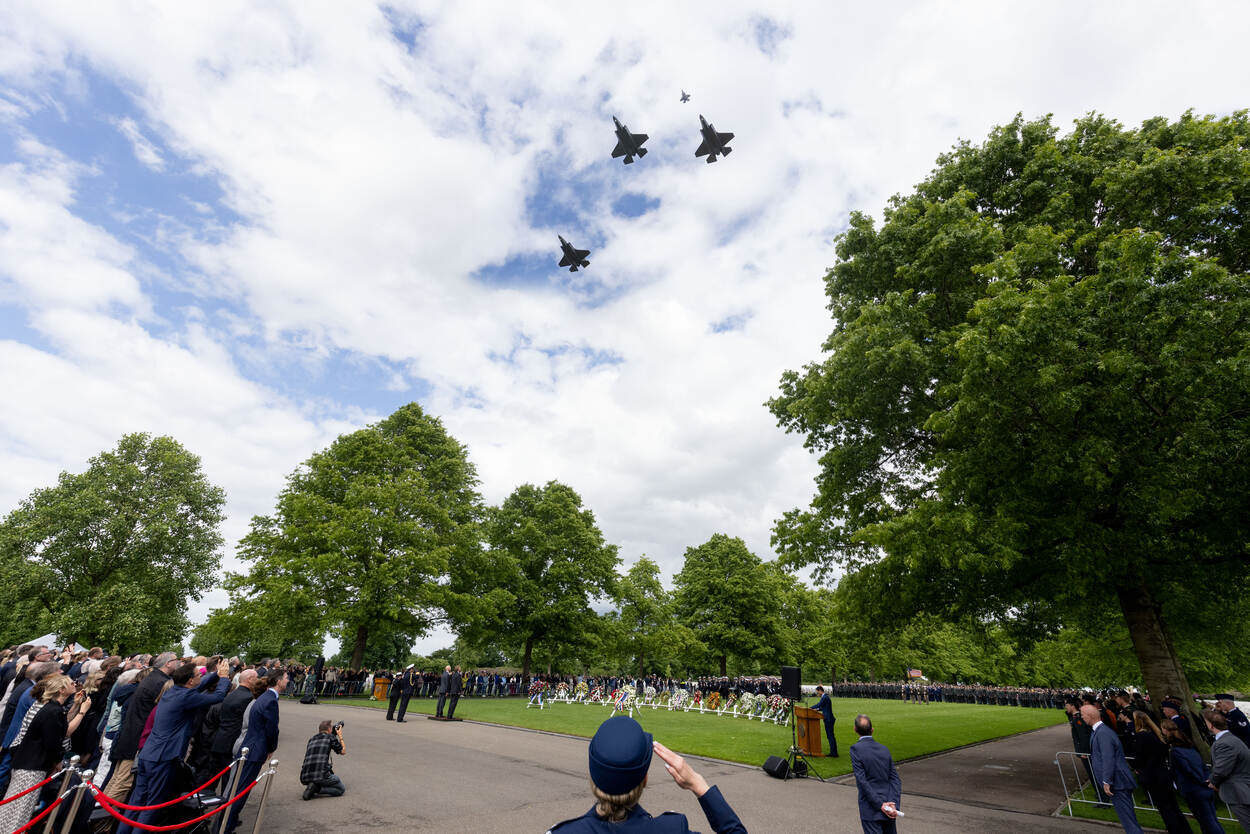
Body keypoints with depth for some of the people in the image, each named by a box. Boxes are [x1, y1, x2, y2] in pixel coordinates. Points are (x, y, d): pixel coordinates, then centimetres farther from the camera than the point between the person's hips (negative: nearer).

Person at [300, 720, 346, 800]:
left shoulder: (311, 739, 20)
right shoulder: (330, 737, 5)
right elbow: (343, 752, 16)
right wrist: (340, 736, 27)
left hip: (304, 777, 7)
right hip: (321, 775, -7)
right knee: (341, 789, 11)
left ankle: (313, 787, 6)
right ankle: (316, 789, -7)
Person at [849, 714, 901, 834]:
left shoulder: (856, 749, -14)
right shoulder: (883, 748, 2)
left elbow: (862, 781, -18)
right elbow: (895, 779, -1)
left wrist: (880, 805, -12)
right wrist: (893, 803, -7)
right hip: (889, 808, 6)